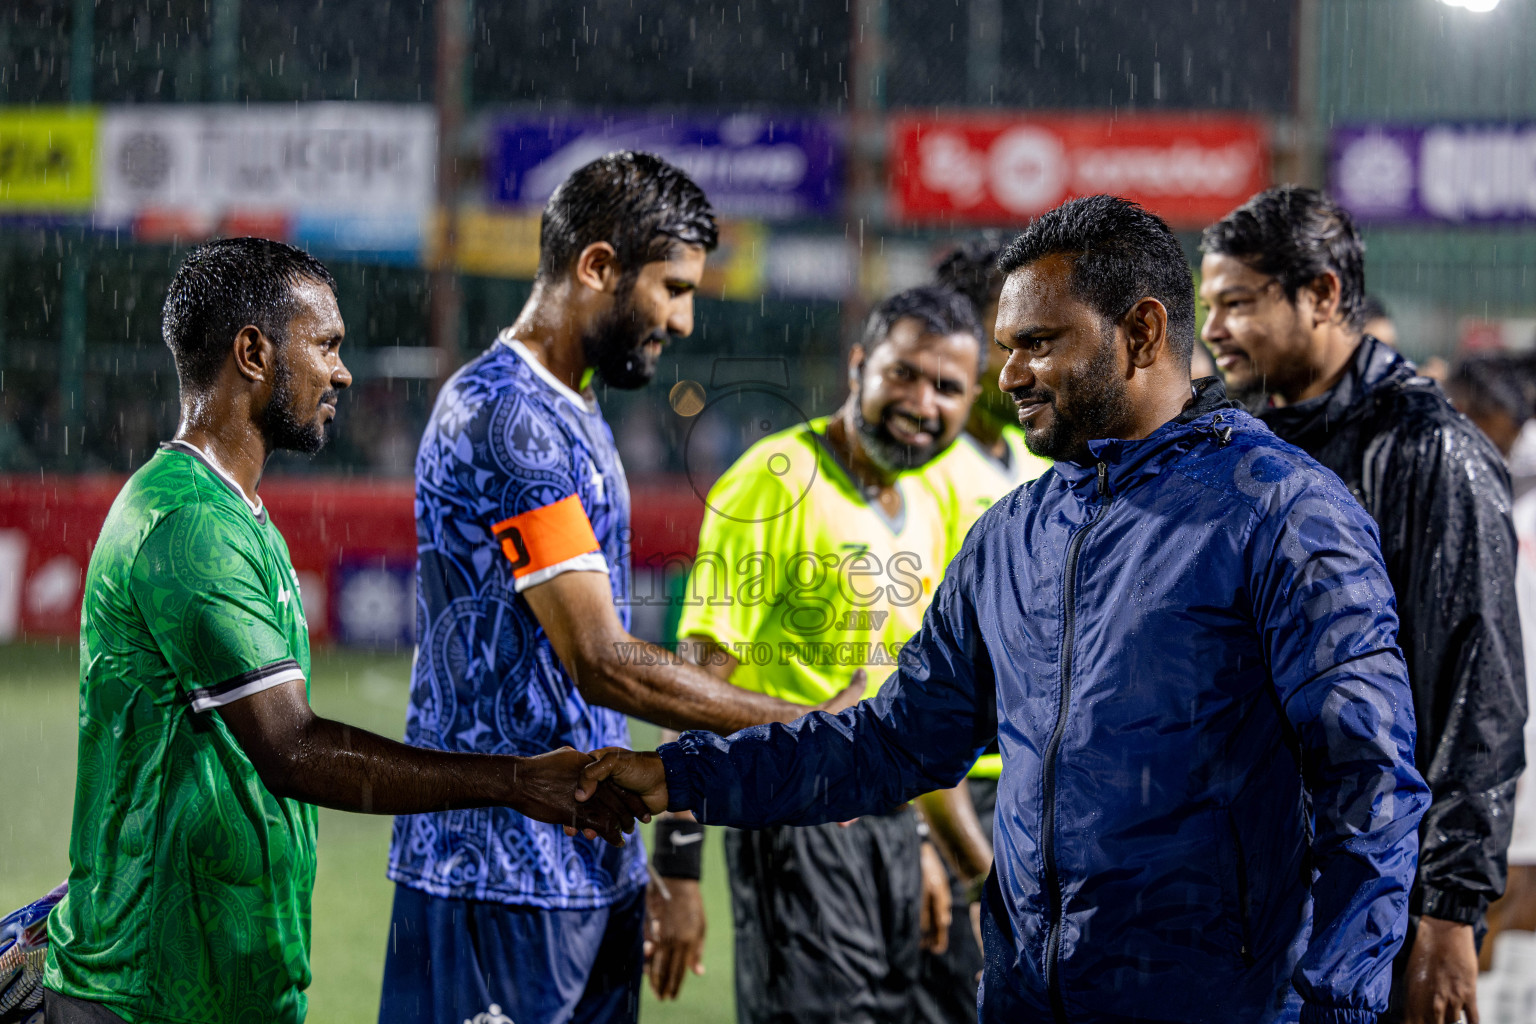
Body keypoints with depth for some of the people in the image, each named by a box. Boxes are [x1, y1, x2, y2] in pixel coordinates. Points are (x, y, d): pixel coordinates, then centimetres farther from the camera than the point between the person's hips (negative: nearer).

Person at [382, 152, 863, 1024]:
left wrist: (644, 868, 19)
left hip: (592, 869, 10)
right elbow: (600, 662, -20)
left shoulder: (574, 416, 17)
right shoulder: (503, 417, -15)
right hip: (498, 876, -10)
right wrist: (811, 728, -17)